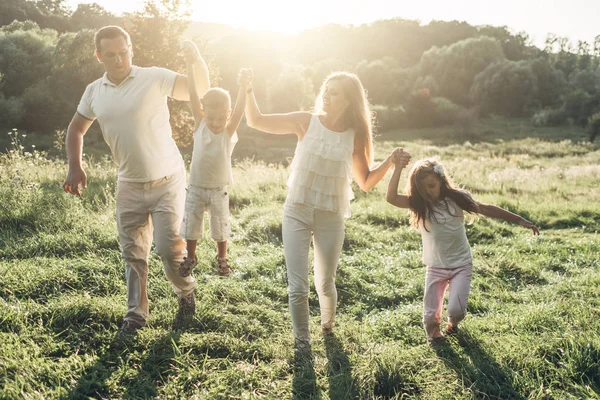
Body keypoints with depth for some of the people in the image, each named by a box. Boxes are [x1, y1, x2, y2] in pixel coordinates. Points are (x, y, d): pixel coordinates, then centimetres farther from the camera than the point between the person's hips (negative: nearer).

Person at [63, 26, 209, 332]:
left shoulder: (155, 78, -11)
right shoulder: (94, 92, 3)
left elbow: (200, 91, -16)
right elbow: (76, 129, 15)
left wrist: (197, 61, -34)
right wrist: (75, 167, 2)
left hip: (167, 181, -4)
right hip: (129, 185, 4)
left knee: (169, 246, -8)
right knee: (133, 253, 9)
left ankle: (186, 293, 22)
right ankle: (136, 313, 23)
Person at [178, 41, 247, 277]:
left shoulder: (229, 131, -13)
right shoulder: (200, 124, -10)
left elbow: (240, 110, -30)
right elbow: (193, 96, -19)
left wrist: (243, 87, -47)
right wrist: (191, 64, -29)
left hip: (218, 189, -1)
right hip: (195, 187, 2)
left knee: (220, 227, 12)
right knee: (190, 224, 11)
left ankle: (222, 258, 34)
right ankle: (190, 258, 33)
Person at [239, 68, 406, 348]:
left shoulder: (355, 136, -4)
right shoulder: (306, 122, -8)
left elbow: (366, 183, 1)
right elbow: (256, 121, -6)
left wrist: (389, 163, -12)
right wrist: (248, 89, -17)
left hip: (331, 218, 1)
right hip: (297, 212, -1)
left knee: (325, 283, 14)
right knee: (298, 287, -3)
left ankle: (328, 325, 47)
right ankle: (302, 341, 23)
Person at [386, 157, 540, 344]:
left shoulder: (455, 198, -10)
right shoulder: (418, 203, -10)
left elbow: (487, 209, -2)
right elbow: (391, 198, -25)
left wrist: (519, 220, -2)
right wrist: (398, 167, -33)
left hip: (461, 265, -1)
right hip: (435, 266, 1)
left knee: (456, 310, -10)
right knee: (431, 312, 5)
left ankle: (452, 322, 28)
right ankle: (432, 329, 41)